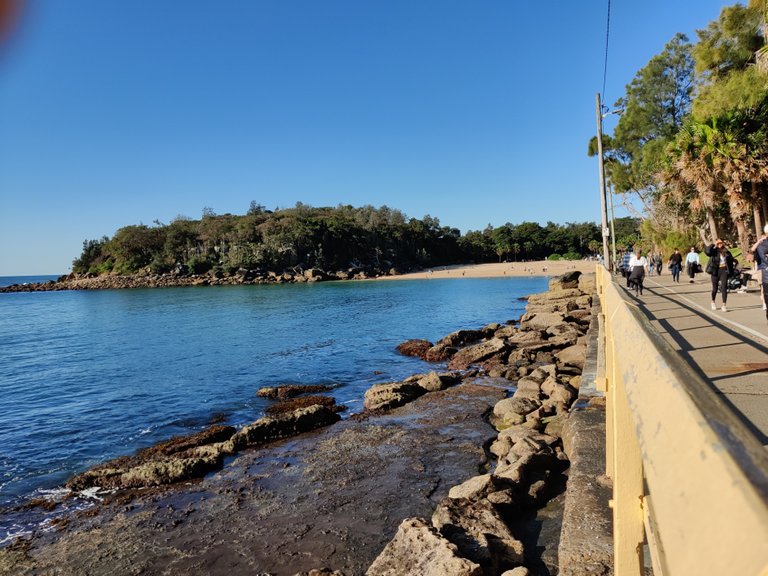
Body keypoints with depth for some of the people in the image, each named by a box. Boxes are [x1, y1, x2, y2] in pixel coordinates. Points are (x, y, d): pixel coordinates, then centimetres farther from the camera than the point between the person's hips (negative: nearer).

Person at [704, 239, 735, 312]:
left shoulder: (726, 251, 9)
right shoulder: (713, 251, -2)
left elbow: (731, 259, 22)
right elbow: (707, 251, -24)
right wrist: (713, 245, -15)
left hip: (724, 270, 2)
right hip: (715, 271, -2)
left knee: (724, 287, -9)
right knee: (715, 288, 9)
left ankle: (723, 305, -8)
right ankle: (713, 302, 33)